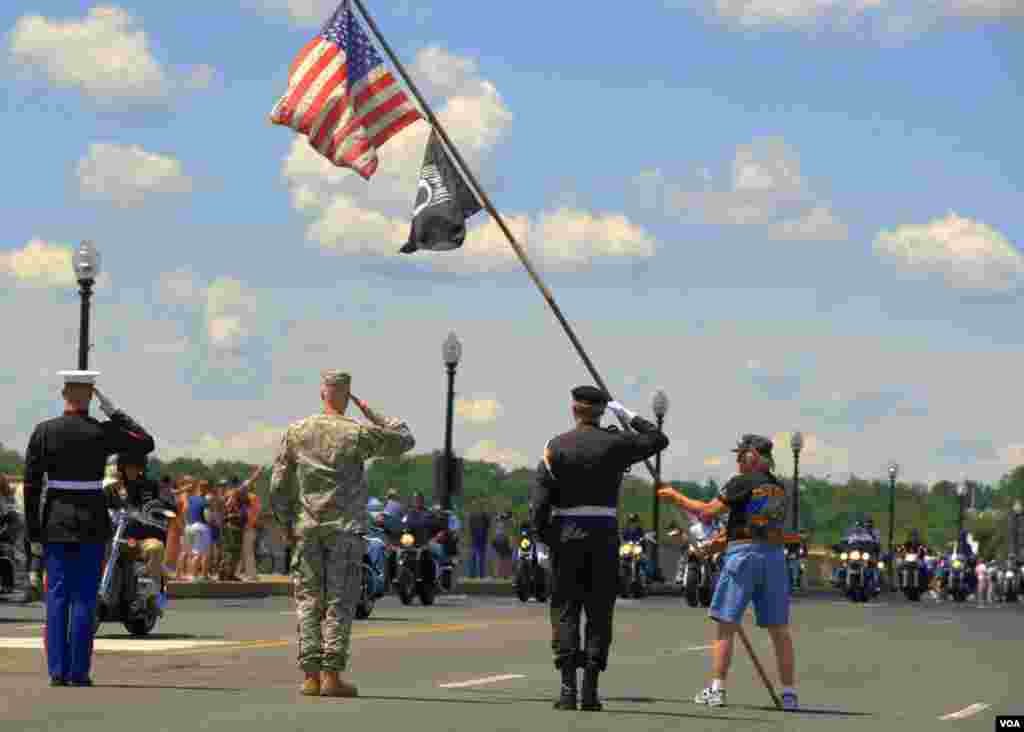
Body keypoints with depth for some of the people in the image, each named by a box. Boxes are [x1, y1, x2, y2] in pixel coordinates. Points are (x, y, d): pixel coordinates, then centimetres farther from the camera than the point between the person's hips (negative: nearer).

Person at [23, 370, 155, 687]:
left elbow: (31, 485, -3)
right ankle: (79, 672, 0)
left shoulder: (43, 431, -4)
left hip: (56, 523, 2)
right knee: (84, 598, 1)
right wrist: (114, 412, 5)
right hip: (92, 523, -1)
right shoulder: (103, 432, -8)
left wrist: (34, 533, 3)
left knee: (57, 596, 6)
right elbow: (147, 443, 5)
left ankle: (57, 671, 2)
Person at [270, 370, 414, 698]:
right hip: (345, 527, -3)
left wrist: (285, 524, 13)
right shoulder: (359, 433, -5)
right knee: (340, 602, 0)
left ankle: (310, 675, 0)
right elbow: (405, 439, 7)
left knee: (308, 600, 5)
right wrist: (371, 413, 9)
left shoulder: (296, 431, 4)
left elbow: (278, 486, 4)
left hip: (306, 528, 3)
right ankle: (331, 673, -6)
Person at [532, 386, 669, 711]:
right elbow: (658, 439, 13)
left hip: (566, 533, 0)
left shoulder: (555, 447, -2)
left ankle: (568, 687, -5)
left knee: (567, 610, 5)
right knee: (599, 611, 5)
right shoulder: (615, 443, -1)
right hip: (604, 534, 0)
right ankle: (590, 689, 0)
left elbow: (541, 500, -6)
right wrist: (628, 415, 18)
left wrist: (545, 536, 4)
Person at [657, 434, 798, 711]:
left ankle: (716, 688, -2)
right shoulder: (779, 488, 13)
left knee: (725, 625, 1)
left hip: (743, 553, -5)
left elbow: (707, 511, -6)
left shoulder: (742, 483, -5)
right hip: (774, 554, 5)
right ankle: (789, 692, 7)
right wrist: (723, 536, 28)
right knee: (779, 628, 7)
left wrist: (675, 496, 7)